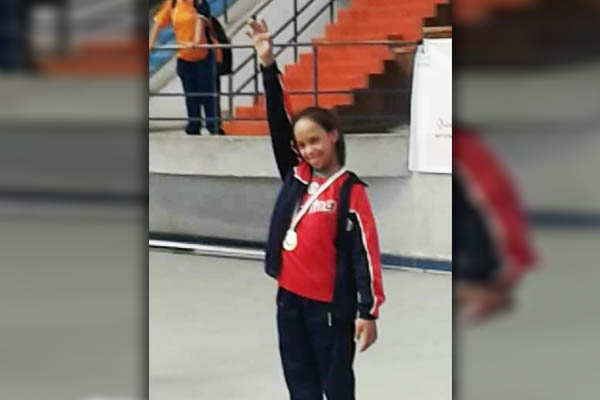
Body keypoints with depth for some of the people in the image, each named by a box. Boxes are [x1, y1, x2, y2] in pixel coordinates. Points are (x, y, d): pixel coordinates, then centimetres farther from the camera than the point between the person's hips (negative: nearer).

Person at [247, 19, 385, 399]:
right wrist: (269, 65, -4)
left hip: (331, 304, -6)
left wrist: (368, 311, -17)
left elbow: (365, 252, -12)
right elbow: (278, 124, 3)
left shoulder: (350, 190, -9)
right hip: (290, 298, 6)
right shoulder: (296, 176, 7)